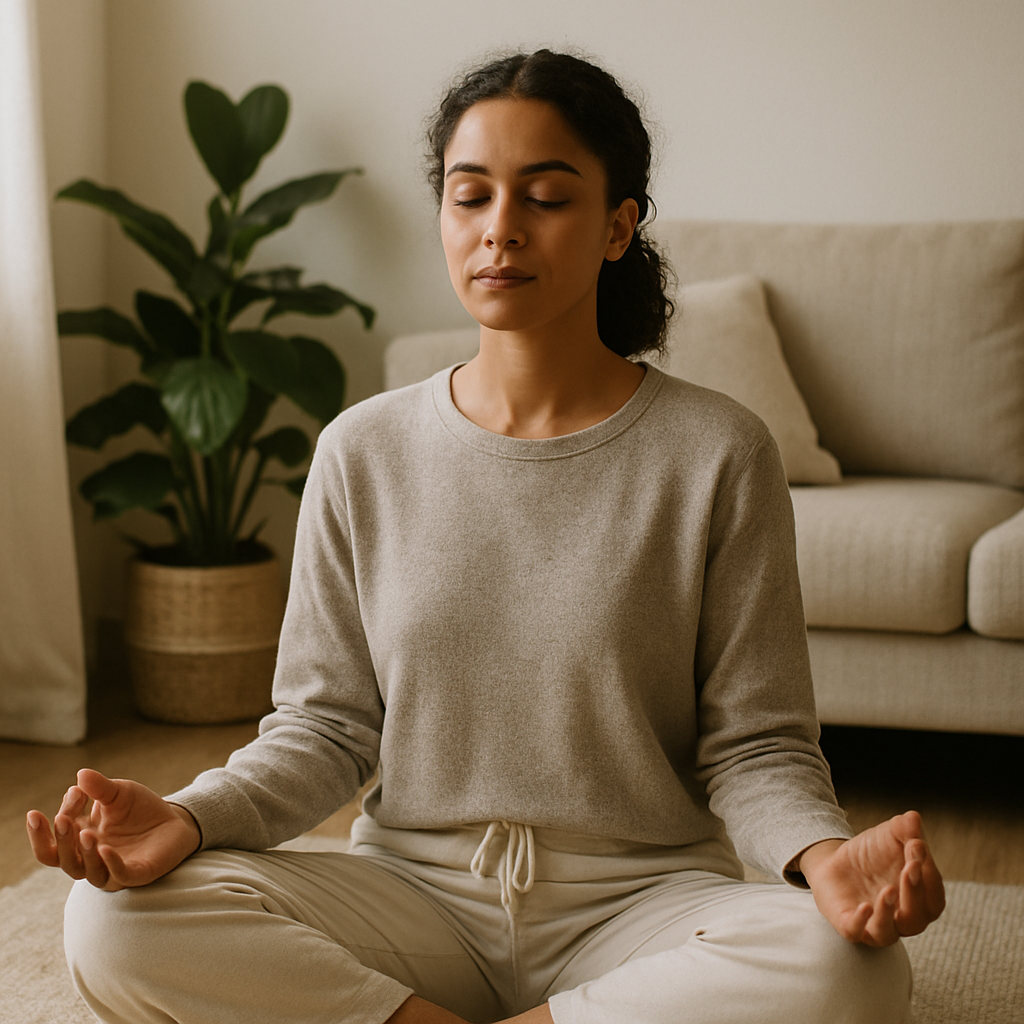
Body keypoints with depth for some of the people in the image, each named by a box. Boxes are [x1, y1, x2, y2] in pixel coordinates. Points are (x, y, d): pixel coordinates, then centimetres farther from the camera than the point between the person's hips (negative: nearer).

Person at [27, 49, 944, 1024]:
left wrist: (825, 854, -26)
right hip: (416, 895, 1)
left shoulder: (717, 453, -4)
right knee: (116, 922, -23)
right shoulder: (363, 452, 3)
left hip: (643, 899, 0)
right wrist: (190, 818, -16)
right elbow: (325, 726, 4)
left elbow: (755, 746, -3)